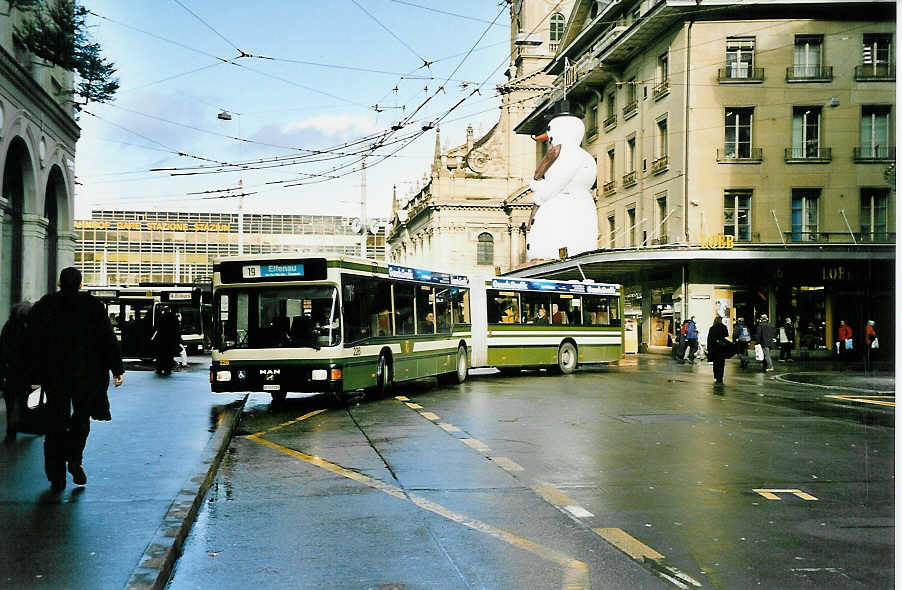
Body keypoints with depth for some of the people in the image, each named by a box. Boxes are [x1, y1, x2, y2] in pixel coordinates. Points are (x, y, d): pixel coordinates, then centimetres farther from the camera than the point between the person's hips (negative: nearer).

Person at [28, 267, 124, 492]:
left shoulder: (43, 307, 1)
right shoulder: (93, 306, -3)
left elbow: (34, 344, 2)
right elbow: (108, 340, -3)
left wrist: (35, 375, 7)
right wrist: (117, 369, 3)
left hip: (54, 374, 1)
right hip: (87, 373, -1)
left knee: (56, 423, 8)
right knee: (82, 415, 17)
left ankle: (57, 477, 7)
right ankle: (74, 458, -3)